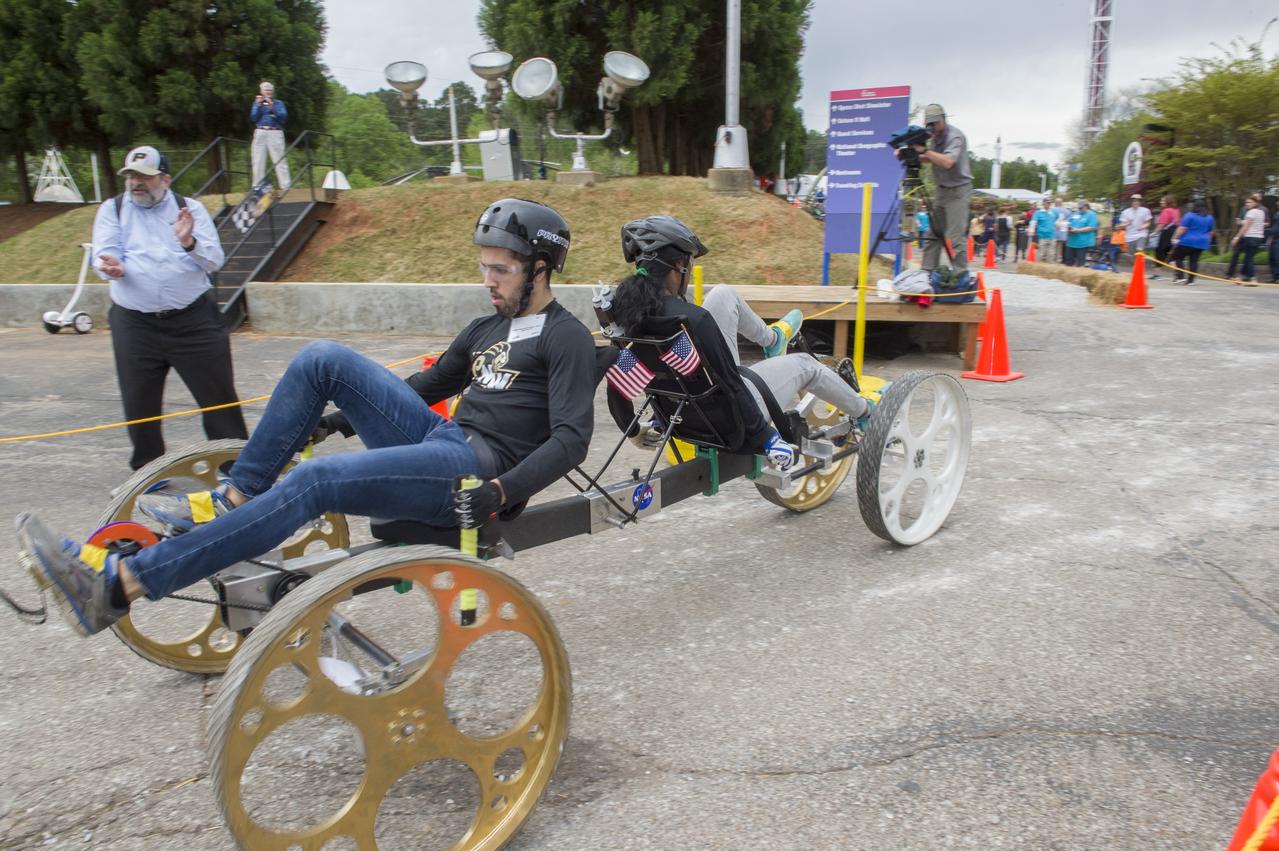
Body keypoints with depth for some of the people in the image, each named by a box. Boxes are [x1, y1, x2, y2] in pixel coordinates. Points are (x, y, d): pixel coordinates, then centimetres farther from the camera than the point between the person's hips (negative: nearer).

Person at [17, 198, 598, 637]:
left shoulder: (566, 338, -2)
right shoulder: (487, 328, 23)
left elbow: (571, 439, -14)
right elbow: (429, 385, 32)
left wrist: (501, 493, -26)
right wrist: (346, 417, 24)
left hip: (478, 465, -8)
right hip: (440, 439, 8)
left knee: (316, 481, -27)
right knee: (323, 358, -5)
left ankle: (115, 584, -27)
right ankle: (233, 498, -4)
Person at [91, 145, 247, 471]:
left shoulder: (191, 208, 7)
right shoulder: (112, 210, 9)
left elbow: (215, 261, -1)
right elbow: (103, 255, -3)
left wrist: (190, 243, -22)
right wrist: (112, 268, -26)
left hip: (194, 321, -1)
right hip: (134, 324, 1)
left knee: (219, 396, 0)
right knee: (139, 404, 7)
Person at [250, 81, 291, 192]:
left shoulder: (278, 103, 10)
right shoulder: (257, 103, 15)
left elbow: (283, 117, -5)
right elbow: (253, 118, 4)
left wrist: (272, 106, -12)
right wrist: (258, 105, -5)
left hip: (275, 134, -2)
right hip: (260, 133, 2)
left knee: (280, 160, -9)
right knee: (258, 162, 3)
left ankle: (285, 186, -11)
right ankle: (257, 187, 8)